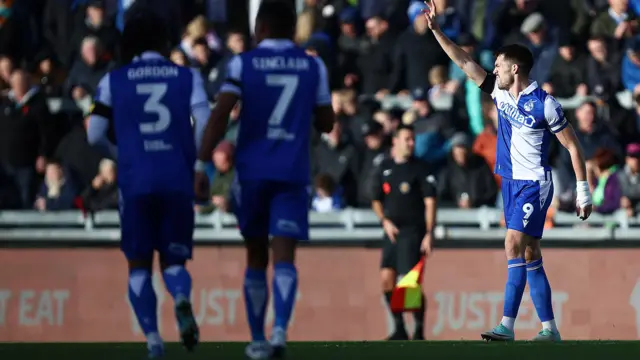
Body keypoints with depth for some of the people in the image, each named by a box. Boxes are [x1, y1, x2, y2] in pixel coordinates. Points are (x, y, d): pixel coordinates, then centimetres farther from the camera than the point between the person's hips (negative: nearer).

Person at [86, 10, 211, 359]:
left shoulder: (114, 80, 7)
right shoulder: (187, 77, 7)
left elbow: (95, 134, 3)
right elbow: (205, 126, -4)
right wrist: (190, 160, 12)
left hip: (135, 182, 0)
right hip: (177, 181, 0)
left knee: (139, 264, 11)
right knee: (173, 260, 11)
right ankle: (182, 297, -23)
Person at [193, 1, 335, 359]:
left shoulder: (243, 64, -1)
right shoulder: (313, 67, 4)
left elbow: (220, 115, -12)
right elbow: (327, 123, 12)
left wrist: (202, 164, -11)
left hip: (251, 173, 0)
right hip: (293, 175, 0)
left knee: (257, 256, 15)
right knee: (284, 256, -9)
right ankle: (280, 330, -30)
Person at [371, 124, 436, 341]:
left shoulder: (420, 168, -2)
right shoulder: (384, 167, 11)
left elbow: (430, 202, -8)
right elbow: (376, 201, 18)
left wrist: (429, 233, -15)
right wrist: (385, 221, 0)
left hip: (413, 231, -5)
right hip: (392, 231, 5)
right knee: (387, 277, 0)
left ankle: (419, 330, -1)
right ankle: (399, 329, 10)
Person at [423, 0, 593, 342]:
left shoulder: (544, 104, -11)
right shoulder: (500, 92, 8)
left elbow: (572, 146, -7)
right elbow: (465, 62, 12)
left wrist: (583, 191, -10)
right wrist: (436, 30, 7)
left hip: (534, 184, -7)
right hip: (510, 182, 7)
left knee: (514, 246, -18)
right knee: (530, 255, 5)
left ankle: (507, 325, -21)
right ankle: (549, 328, 6)